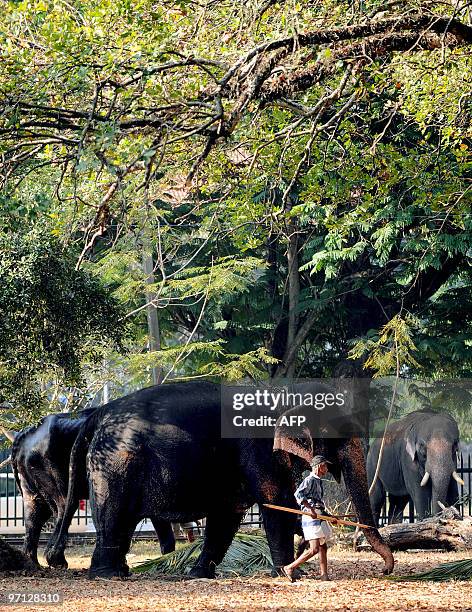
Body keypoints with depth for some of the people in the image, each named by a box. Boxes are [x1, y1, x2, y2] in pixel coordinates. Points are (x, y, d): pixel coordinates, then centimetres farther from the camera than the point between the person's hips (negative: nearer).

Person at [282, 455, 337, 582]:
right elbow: (298, 494, -23)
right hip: (311, 518, -10)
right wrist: (310, 508, -27)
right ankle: (289, 568, -9)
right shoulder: (310, 480, -9)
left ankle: (324, 575, 15)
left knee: (323, 547, 10)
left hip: (319, 517, 10)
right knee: (314, 549, -14)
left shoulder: (318, 482, 22)